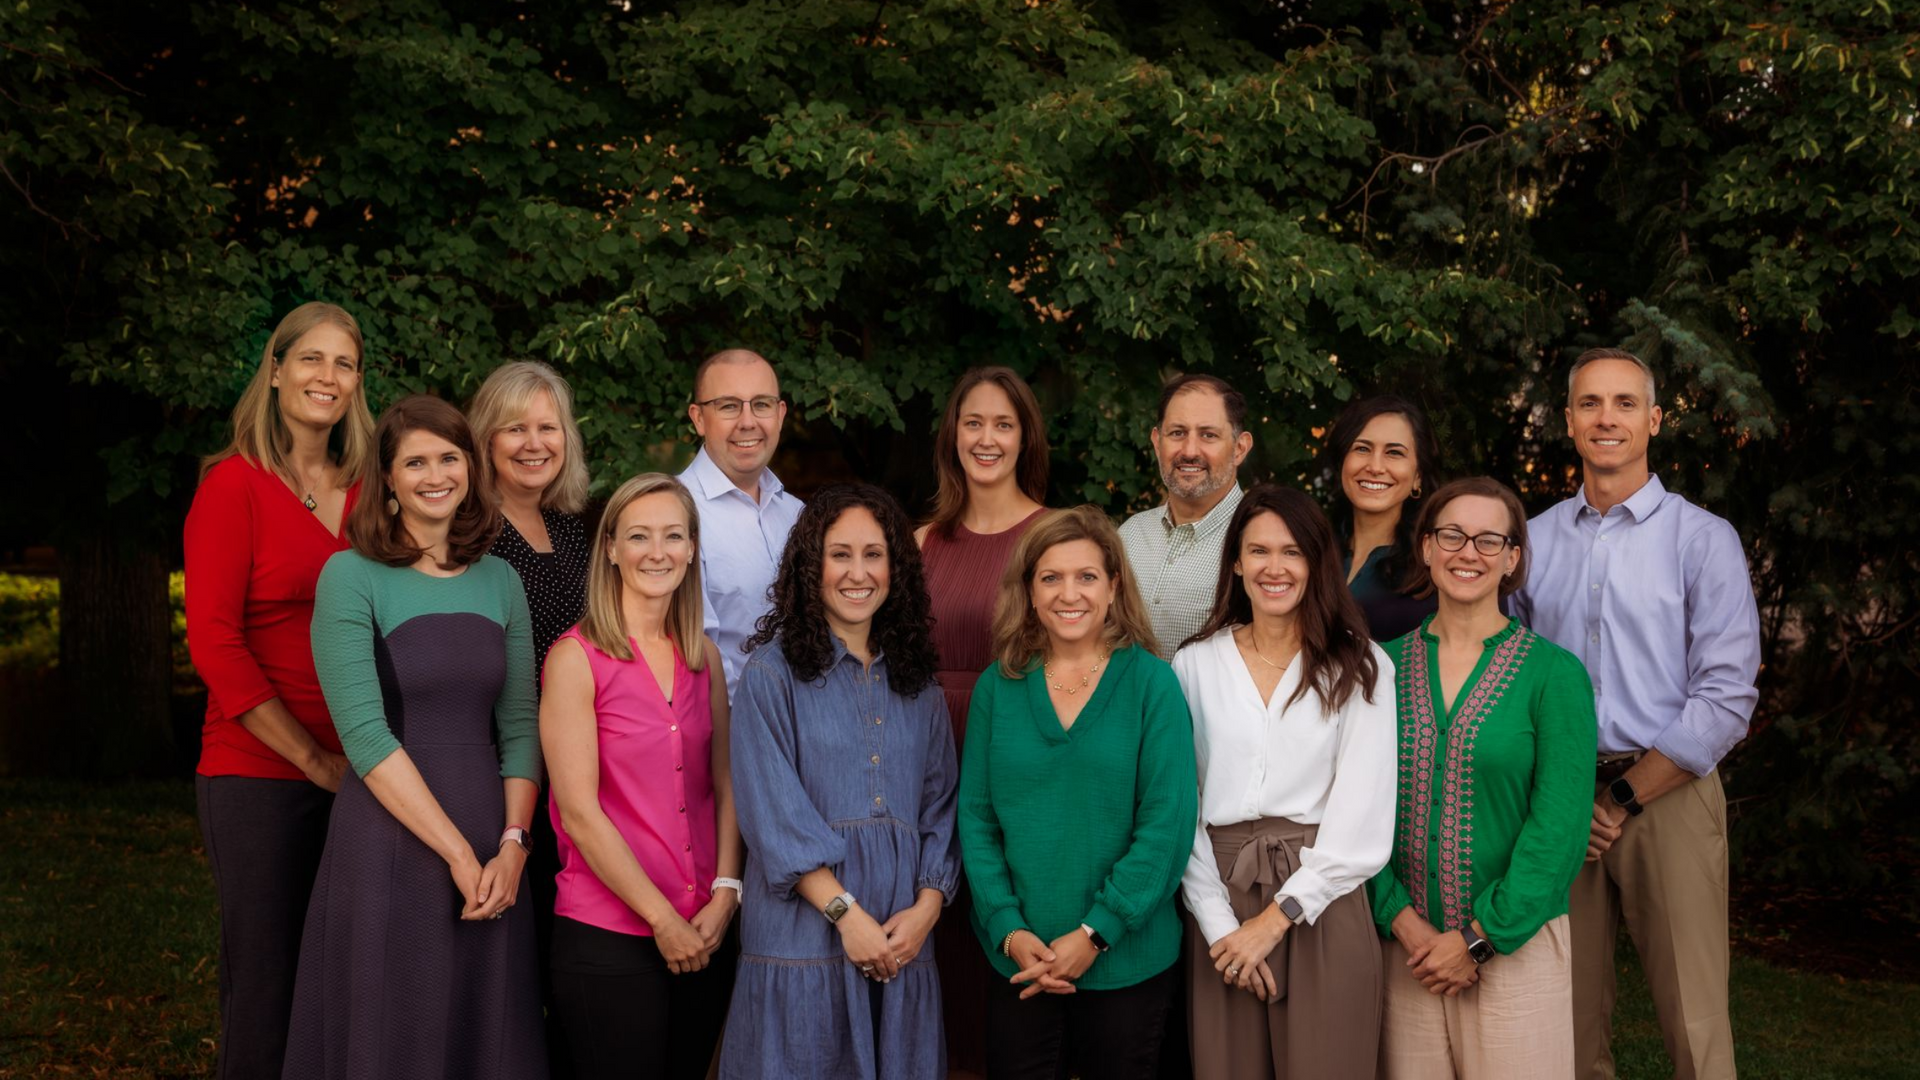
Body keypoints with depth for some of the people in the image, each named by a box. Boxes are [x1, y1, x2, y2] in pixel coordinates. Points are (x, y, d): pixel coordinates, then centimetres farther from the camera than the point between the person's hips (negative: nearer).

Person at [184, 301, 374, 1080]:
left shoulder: (366, 495, 11)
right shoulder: (235, 484, -3)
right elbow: (213, 641, -9)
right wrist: (316, 760, -12)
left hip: (356, 777, 5)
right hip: (259, 776, -4)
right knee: (266, 986, 2)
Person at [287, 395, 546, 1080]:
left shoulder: (499, 581, 9)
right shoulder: (352, 578, -6)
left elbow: (518, 726, 8)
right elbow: (366, 736, -13)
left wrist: (511, 845, -7)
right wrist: (459, 853, -14)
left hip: (492, 857, 4)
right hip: (389, 849, -4)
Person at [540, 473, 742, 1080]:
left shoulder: (704, 657, 9)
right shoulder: (577, 657, -7)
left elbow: (724, 785, 10)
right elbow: (580, 812, -11)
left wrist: (725, 893, -4)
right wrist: (663, 919, -11)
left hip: (705, 936, 5)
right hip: (607, 938, -5)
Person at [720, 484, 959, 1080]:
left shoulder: (918, 686, 14)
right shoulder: (773, 672, -1)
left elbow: (941, 808, 10)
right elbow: (773, 813, -9)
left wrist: (926, 907, -5)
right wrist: (846, 913, -14)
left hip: (903, 944, 4)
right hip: (804, 936, -4)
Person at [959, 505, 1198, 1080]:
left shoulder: (1150, 682, -5)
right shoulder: (997, 687, 3)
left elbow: (1167, 823, -9)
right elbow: (976, 817, 3)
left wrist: (1095, 934, -14)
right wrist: (1009, 929, -9)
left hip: (1126, 962, -1)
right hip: (1018, 965, 2)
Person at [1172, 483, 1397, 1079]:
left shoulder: (1360, 668, 0)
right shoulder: (1195, 664, 5)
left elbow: (1361, 819, -6)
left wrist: (1277, 918, -11)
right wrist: (1217, 921, -8)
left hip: (1322, 903, -1)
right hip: (1220, 901, 1)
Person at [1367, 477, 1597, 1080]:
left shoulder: (1553, 673, -3)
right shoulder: (1385, 668, 5)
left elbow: (1558, 827, -7)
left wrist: (1481, 937, -11)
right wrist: (1403, 921, -9)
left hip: (1516, 946, -2)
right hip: (1405, 946, 2)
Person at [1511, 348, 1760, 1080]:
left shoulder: (1703, 540, 1)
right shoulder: (1534, 540, 10)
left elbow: (1728, 697, -6)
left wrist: (1626, 798, -8)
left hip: (1666, 794, -3)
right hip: (1560, 806, 3)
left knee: (1693, 1019, -3)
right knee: (1571, 1017, 7)